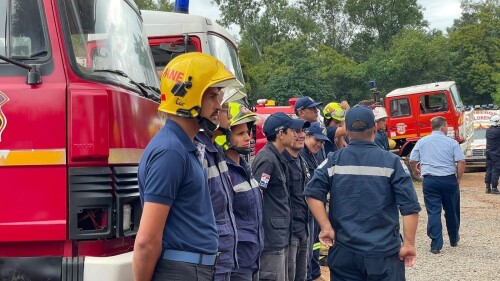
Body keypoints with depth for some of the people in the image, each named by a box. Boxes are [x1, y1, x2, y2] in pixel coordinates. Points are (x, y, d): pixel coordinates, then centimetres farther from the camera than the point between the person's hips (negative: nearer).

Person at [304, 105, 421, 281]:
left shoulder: (334, 161, -1)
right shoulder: (391, 162, -6)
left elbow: (313, 194, -12)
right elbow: (410, 207, -9)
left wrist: (326, 227, -6)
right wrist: (409, 243, -4)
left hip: (344, 252, 2)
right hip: (383, 253, -2)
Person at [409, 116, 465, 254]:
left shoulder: (422, 142, 3)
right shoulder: (451, 142, -3)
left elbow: (412, 161, 6)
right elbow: (461, 161, -9)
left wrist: (415, 171, 25)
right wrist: (458, 178, 3)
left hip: (430, 180, 1)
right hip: (449, 179, -1)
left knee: (433, 212, 1)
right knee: (451, 211, 16)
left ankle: (436, 245, -2)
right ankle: (454, 239, 34)